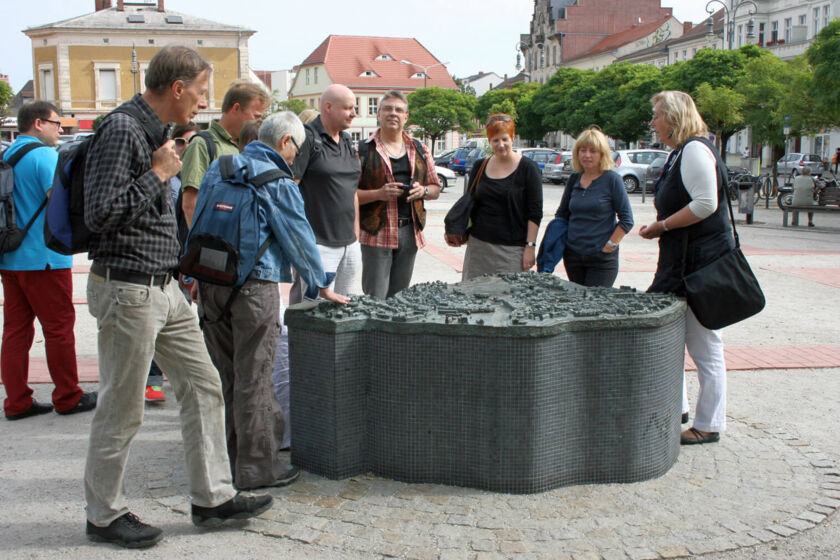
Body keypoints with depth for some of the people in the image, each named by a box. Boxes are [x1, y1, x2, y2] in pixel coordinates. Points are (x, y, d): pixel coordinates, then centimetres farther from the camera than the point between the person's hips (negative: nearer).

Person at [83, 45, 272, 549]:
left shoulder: (156, 131, 14)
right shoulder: (122, 130, -16)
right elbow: (101, 214, -24)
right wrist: (158, 174, -16)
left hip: (164, 289, 10)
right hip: (127, 289, -10)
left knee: (203, 386, 11)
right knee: (122, 409, 2)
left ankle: (213, 497, 21)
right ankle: (105, 515, 19)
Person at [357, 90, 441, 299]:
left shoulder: (418, 150, 14)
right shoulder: (365, 150, -1)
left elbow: (436, 188, 19)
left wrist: (422, 191, -3)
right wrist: (379, 194, -20)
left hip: (410, 232, 5)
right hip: (376, 233, -5)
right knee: (375, 300, -6)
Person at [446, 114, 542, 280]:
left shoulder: (527, 168, -2)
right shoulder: (479, 166, 11)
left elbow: (535, 212, -5)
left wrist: (530, 247, -11)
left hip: (512, 249, -4)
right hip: (478, 244, 4)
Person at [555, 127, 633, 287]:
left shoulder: (612, 180, -5)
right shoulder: (574, 180, 9)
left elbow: (626, 219, -6)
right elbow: (561, 215, 19)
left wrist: (610, 245, -12)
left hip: (602, 259, -5)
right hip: (573, 256, 5)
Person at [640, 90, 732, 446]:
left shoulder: (695, 149, -15)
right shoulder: (680, 153, 16)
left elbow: (706, 204, -24)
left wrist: (661, 226, -16)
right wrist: (659, 228, 10)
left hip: (702, 262, -11)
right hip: (681, 261, 11)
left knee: (704, 345, -1)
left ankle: (709, 426, 10)